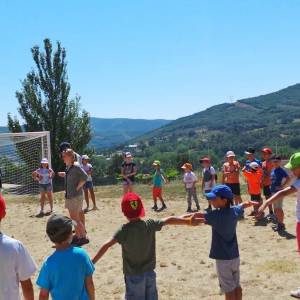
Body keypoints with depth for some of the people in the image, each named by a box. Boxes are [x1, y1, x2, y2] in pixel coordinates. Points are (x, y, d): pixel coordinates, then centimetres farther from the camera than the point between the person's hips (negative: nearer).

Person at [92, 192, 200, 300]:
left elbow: (106, 245, -25)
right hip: (150, 273, 3)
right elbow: (169, 220, -3)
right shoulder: (150, 224, -10)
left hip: (133, 275, -3)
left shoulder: (124, 230, -19)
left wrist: (92, 262, -23)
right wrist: (188, 221, 7)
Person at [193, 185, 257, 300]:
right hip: (235, 256, 7)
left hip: (223, 258, -7)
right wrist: (250, 203, 42)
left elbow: (197, 216, -22)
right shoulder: (235, 211, 0)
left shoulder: (216, 215, -22)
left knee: (229, 289, 3)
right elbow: (244, 205, 20)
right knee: (237, 286, 18)